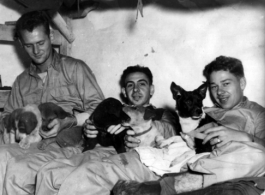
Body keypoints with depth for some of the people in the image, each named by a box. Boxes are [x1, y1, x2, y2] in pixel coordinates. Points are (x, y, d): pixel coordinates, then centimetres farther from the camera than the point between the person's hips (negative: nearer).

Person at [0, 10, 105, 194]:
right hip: (30, 143, 4)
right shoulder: (22, 81, 22)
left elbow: (98, 108, 0)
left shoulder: (75, 68, 5)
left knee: (18, 171, -31)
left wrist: (69, 122, -17)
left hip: (66, 143, -4)